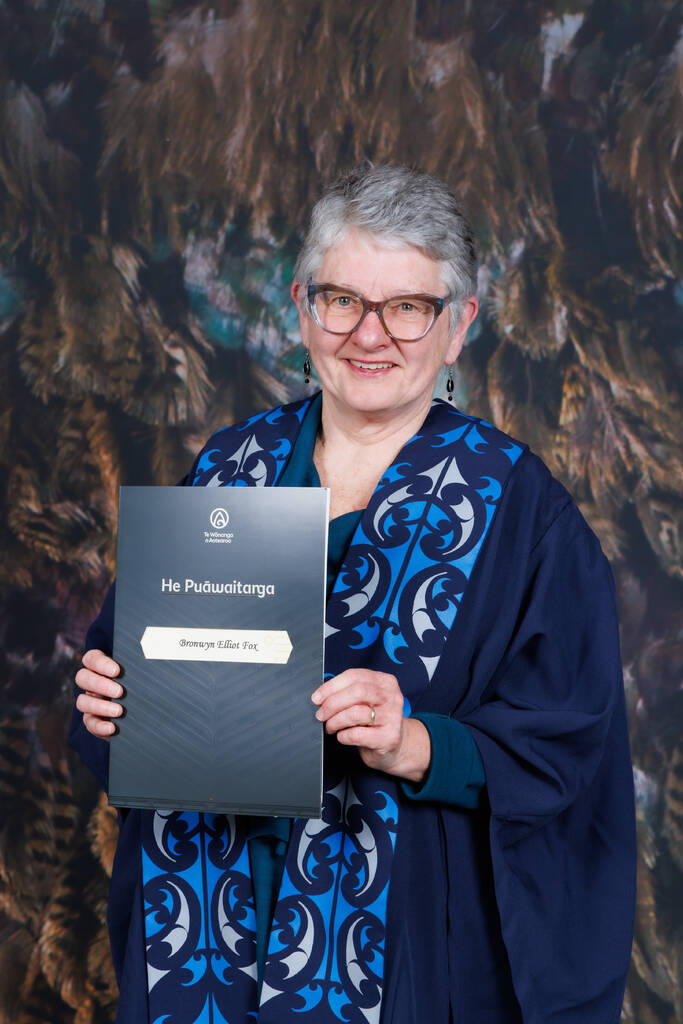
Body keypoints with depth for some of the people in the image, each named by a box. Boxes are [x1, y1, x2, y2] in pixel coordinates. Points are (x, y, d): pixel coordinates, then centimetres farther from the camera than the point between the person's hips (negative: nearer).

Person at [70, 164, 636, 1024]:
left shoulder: (514, 503, -8)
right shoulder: (230, 465, 3)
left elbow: (562, 754, -10)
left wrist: (417, 748, -25)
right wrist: (113, 701, -10)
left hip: (405, 938, -3)